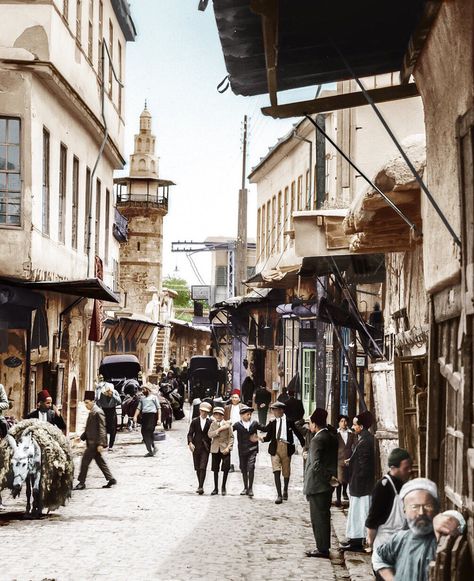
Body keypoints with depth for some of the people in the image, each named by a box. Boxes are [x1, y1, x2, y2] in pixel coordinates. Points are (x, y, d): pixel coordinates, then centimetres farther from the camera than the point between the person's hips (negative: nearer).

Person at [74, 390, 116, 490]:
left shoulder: (98, 412, -15)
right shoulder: (92, 413, 15)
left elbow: (101, 429, -19)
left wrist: (100, 444, -22)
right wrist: (81, 437, 15)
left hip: (95, 443, -10)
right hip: (91, 442, 10)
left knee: (85, 460, -7)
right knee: (99, 461, 13)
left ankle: (81, 482, -2)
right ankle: (111, 479, 18)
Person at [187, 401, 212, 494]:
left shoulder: (210, 423, 0)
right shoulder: (195, 421, 5)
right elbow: (190, 433, 3)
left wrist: (210, 446, -3)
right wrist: (190, 443, -12)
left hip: (205, 447, -2)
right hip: (196, 446, 2)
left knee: (203, 467, -12)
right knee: (197, 468, 8)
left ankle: (200, 486, -16)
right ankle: (200, 486, 21)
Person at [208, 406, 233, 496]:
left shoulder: (227, 424, 1)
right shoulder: (213, 424, 5)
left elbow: (231, 437, -1)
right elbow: (210, 435, -10)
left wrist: (228, 447, -12)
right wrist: (219, 429, -19)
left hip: (225, 449, -2)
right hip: (215, 449, 2)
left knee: (226, 469, -7)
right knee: (215, 469, 6)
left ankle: (223, 487, 10)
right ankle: (216, 488, 16)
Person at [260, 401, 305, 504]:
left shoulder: (289, 421, 1)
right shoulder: (272, 423, 6)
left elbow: (297, 433, 7)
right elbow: (268, 437, 7)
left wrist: (304, 445, 8)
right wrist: (261, 438, -14)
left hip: (286, 447, -1)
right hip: (275, 448, 1)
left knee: (286, 472, 11)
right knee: (276, 471, -11)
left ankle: (285, 491, 37)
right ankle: (279, 495, -11)